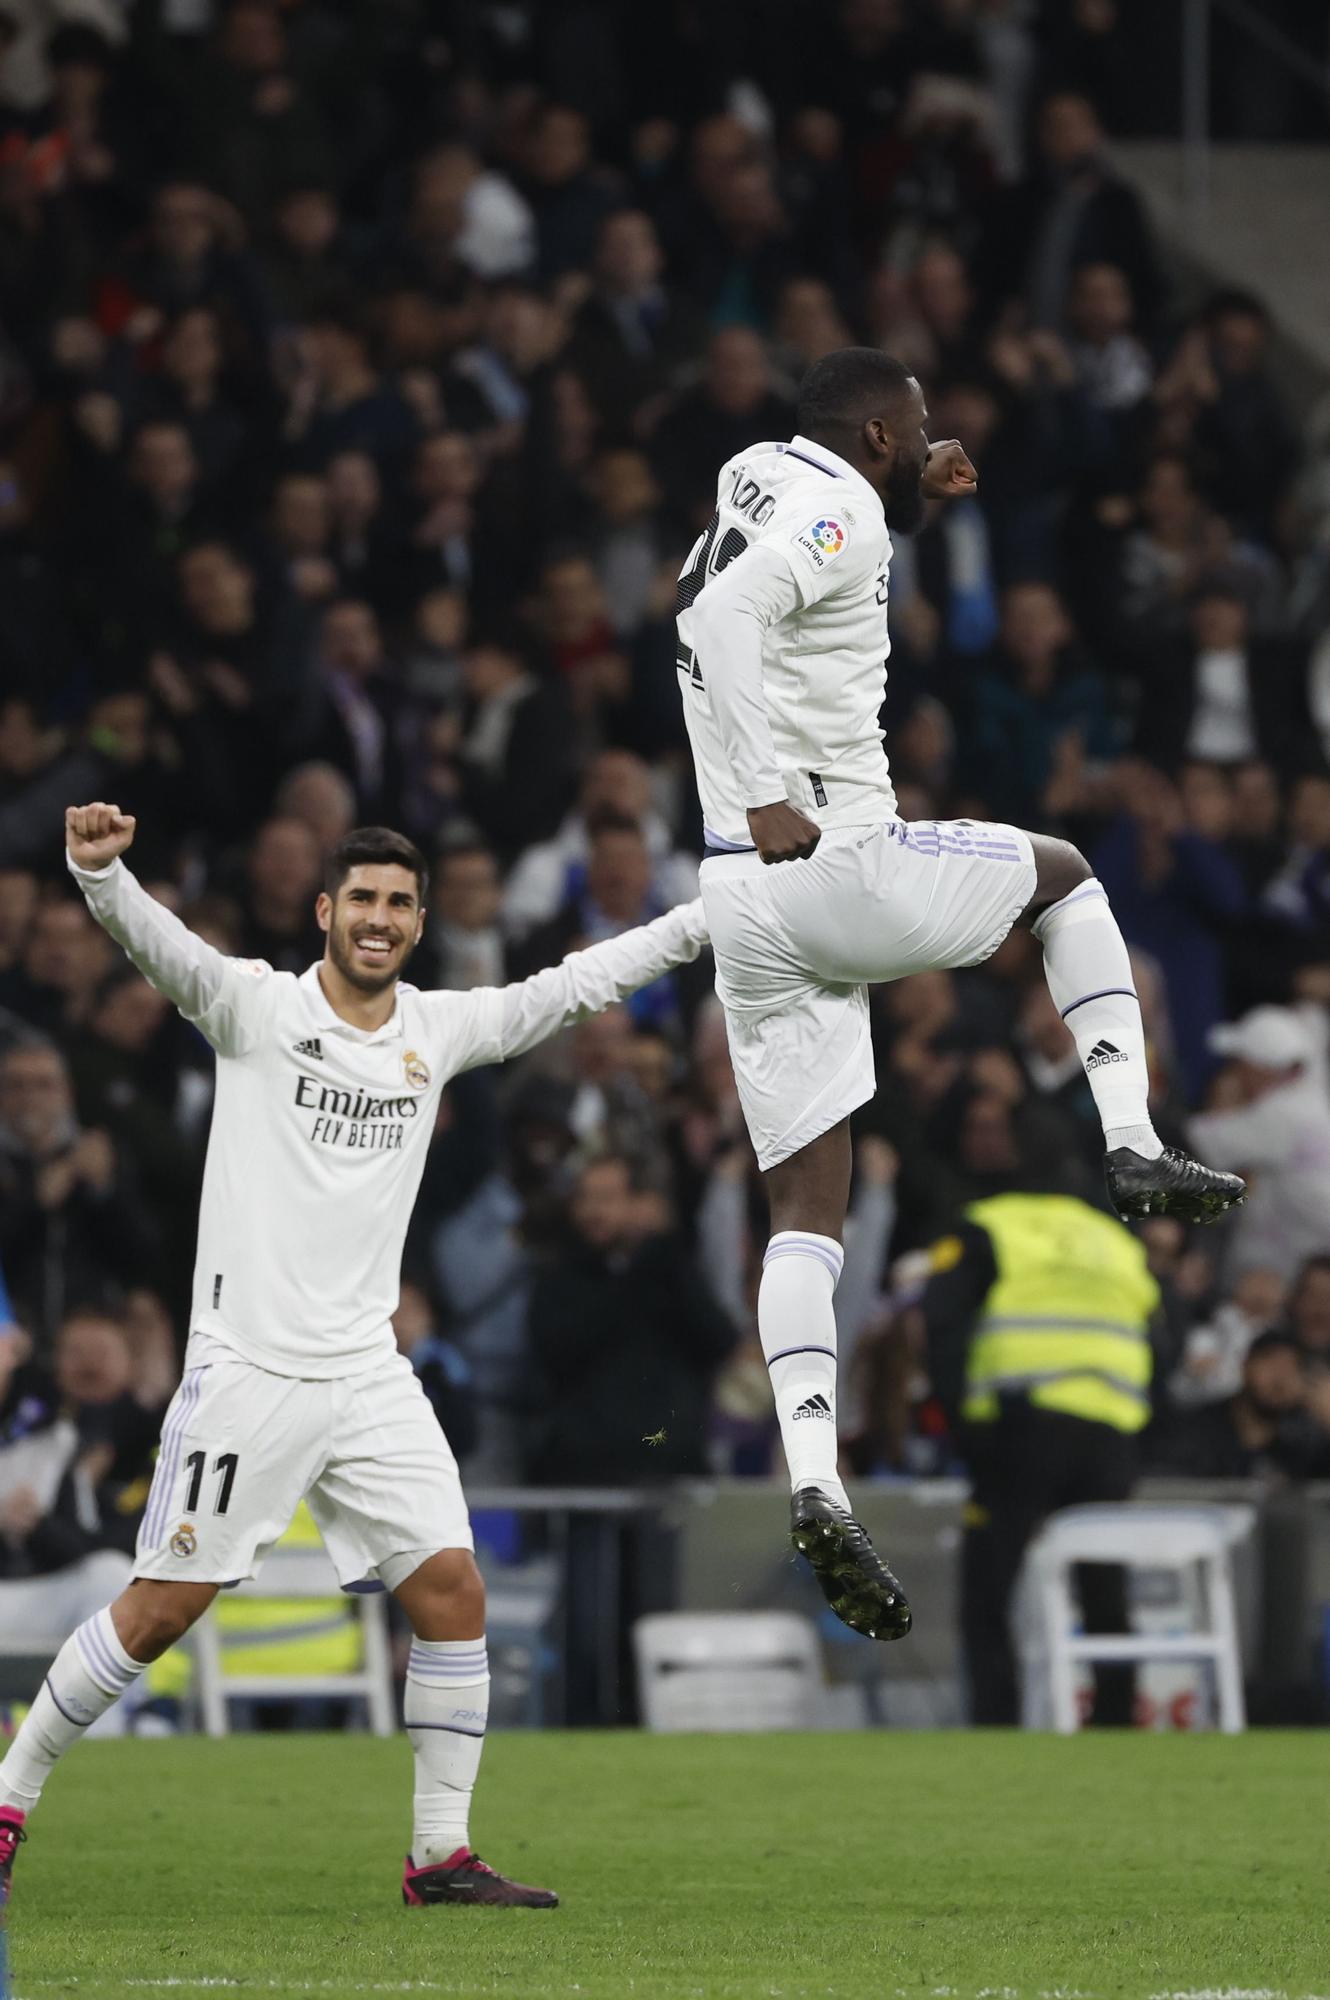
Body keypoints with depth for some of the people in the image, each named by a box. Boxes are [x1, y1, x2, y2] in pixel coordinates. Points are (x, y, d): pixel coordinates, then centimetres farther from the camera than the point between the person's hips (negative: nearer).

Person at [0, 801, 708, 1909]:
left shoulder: (439, 1029, 10)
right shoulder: (255, 1005, -3)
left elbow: (572, 985, 16)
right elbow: (160, 944, -20)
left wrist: (716, 914, 13)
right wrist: (99, 869, -41)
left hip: (369, 1375, 4)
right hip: (247, 1366, -4)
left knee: (454, 1590, -5)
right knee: (163, 1607, -4)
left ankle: (442, 1853, 3)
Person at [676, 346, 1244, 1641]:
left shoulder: (757, 479, 18)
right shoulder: (836, 506, -8)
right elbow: (731, 610, -27)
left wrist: (911, 496, 35)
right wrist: (772, 797, -28)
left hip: (743, 903, 8)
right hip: (838, 867, -8)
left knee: (807, 1207, 4)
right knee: (1063, 874, 22)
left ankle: (813, 1483, -10)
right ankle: (1133, 1146, 15)